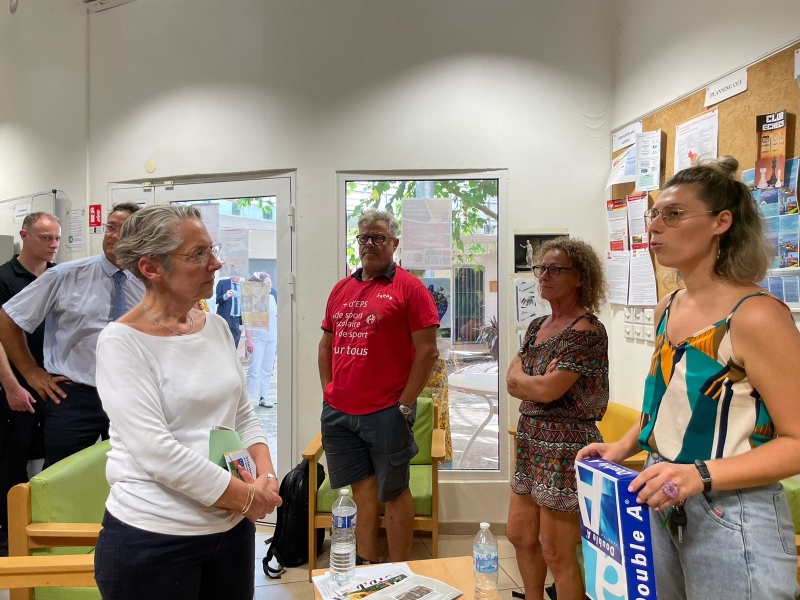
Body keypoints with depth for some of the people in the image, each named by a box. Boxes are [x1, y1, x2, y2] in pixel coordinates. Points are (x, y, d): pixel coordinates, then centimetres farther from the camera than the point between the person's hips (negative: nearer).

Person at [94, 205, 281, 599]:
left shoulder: (217, 326, 4)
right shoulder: (122, 342, -14)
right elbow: (155, 451, -21)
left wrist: (266, 475, -6)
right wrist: (245, 496, -16)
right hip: (152, 539, -5)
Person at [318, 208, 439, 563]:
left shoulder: (409, 288, -5)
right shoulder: (341, 289, 13)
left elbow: (427, 351, -9)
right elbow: (326, 344, 19)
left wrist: (405, 405, -11)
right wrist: (328, 391, 9)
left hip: (386, 412, -5)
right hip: (338, 413, 5)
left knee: (393, 493, 8)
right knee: (363, 491, 16)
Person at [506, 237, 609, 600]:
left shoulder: (586, 330, -16)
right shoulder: (537, 326, 10)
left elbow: (548, 390, -22)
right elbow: (512, 382, 4)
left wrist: (519, 378, -3)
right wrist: (539, 382, -15)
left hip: (566, 445, -9)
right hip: (530, 440, 9)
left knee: (557, 554, 4)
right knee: (520, 536, 19)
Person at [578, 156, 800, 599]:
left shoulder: (756, 315, -19)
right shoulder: (667, 308, 4)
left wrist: (700, 474, -28)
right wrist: (624, 446, 2)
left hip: (732, 519, -7)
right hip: (659, 504, 7)